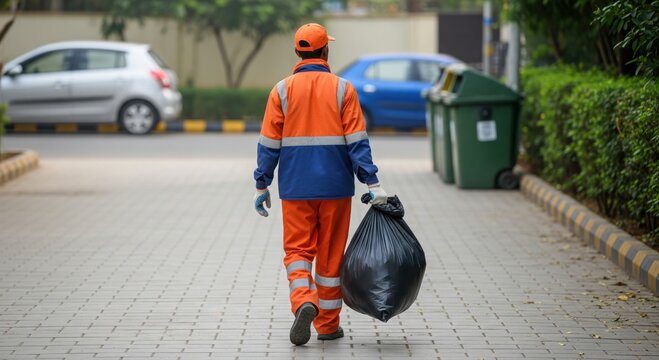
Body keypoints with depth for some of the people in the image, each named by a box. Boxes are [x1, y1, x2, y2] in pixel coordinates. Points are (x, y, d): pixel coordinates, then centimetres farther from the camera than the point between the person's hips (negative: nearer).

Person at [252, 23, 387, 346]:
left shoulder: (282, 90, -1)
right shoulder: (343, 89, -2)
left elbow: (269, 144, -1)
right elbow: (357, 141, -7)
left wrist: (262, 185, 5)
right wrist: (372, 183, -6)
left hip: (295, 187, 0)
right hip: (335, 186, 0)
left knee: (297, 250, 7)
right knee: (331, 254, 9)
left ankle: (303, 302, -20)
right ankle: (327, 325, 15)